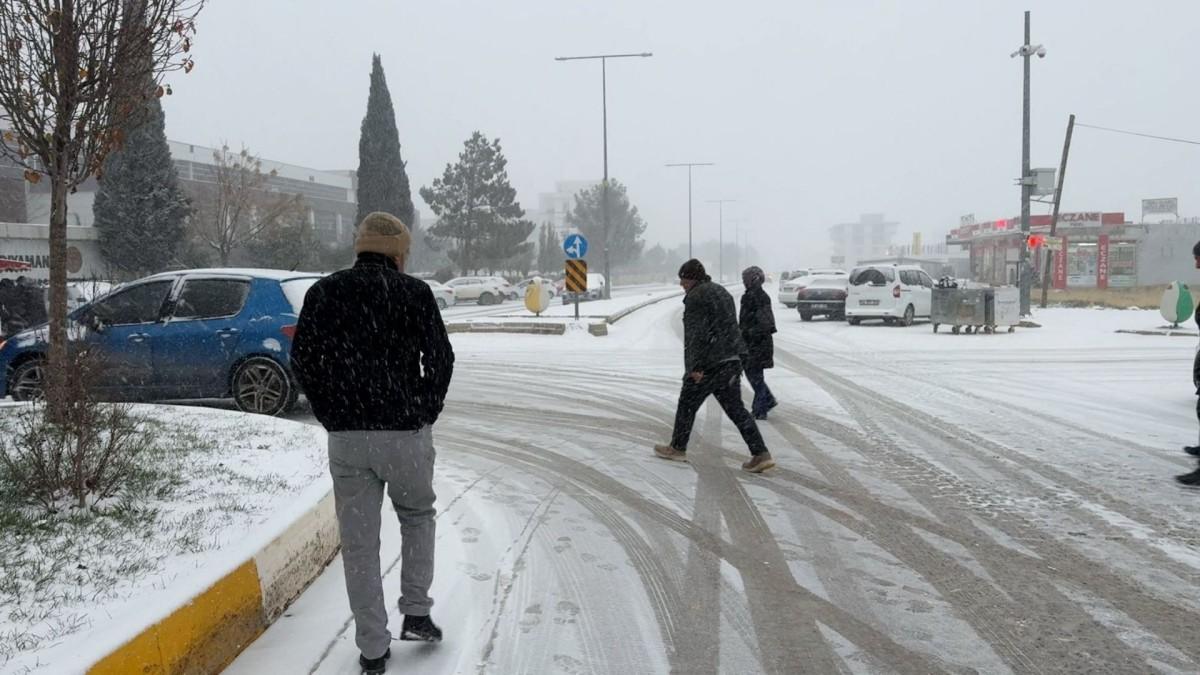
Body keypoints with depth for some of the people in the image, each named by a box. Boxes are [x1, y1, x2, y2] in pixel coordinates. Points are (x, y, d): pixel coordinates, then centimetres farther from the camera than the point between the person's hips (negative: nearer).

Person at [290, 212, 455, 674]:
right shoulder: (415, 293, -3)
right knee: (417, 516, 23)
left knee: (358, 542, 9)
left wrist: (331, 416, 10)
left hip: (346, 436, 2)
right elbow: (440, 359, -5)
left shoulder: (324, 293, 4)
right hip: (406, 432, -1)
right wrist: (425, 413, 8)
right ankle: (416, 614, 20)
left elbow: (302, 360, 2)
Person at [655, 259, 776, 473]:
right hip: (732, 360, 8)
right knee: (736, 409, 7)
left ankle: (678, 448, 23)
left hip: (709, 364, -8)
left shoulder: (696, 297, -12)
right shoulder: (722, 291, 18)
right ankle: (761, 454, -1)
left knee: (687, 404, 9)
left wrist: (695, 366, -19)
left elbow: (696, 334, -19)